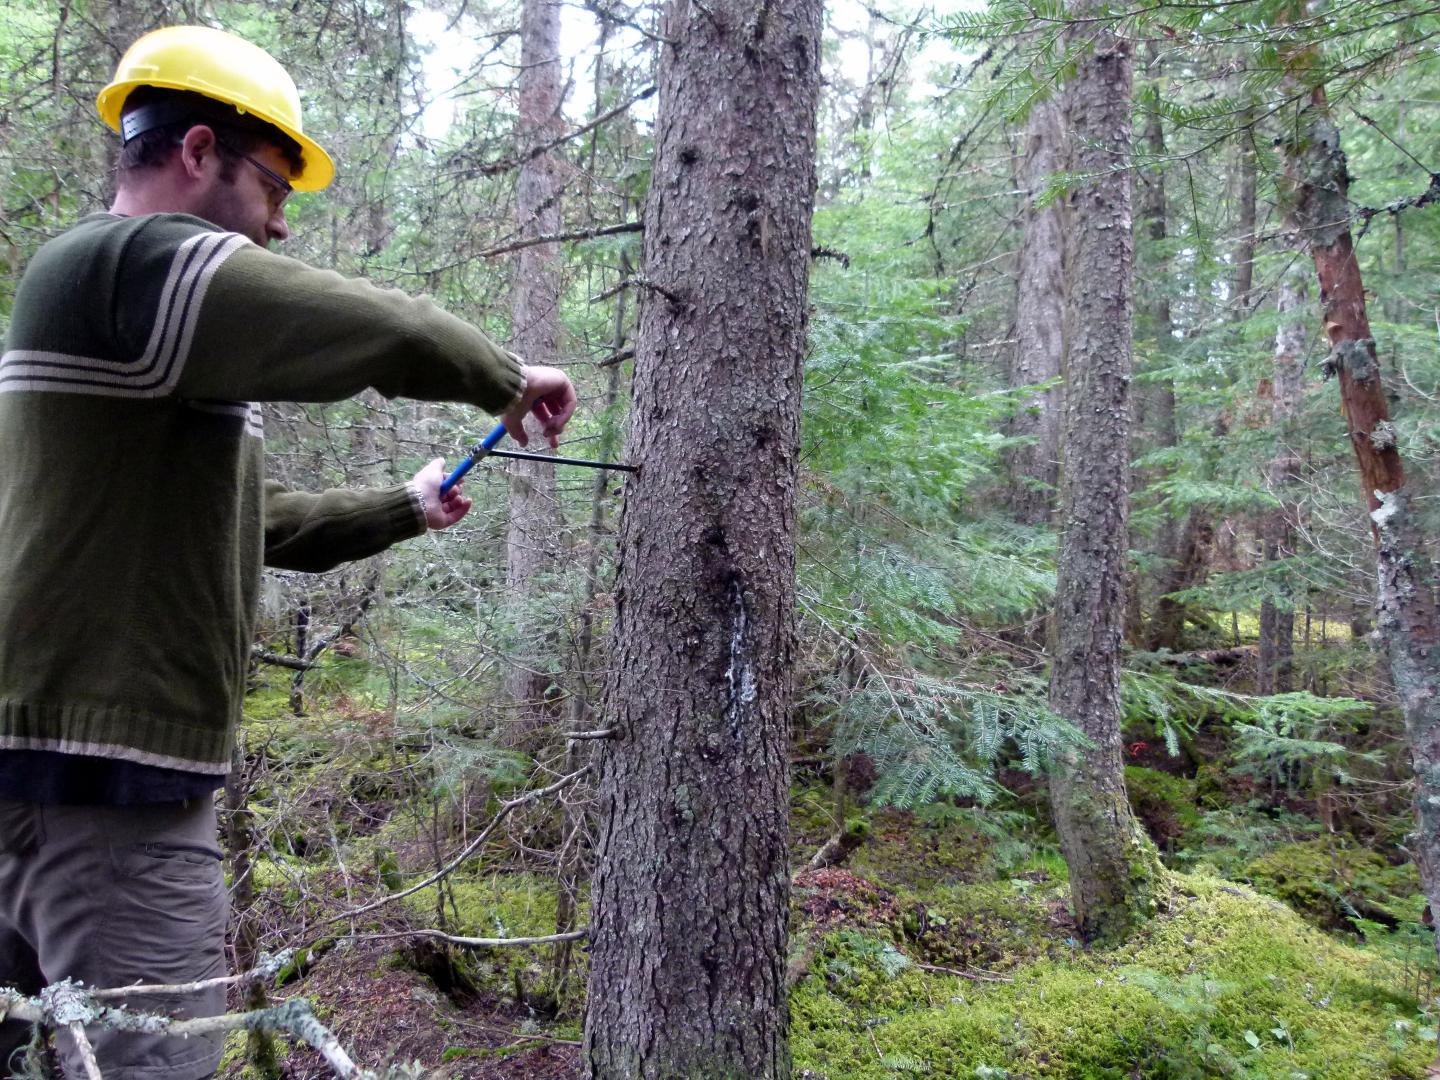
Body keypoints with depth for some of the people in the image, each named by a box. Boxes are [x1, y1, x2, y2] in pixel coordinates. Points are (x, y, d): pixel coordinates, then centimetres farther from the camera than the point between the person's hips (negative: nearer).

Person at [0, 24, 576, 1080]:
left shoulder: (144, 323, 19)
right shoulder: (126, 261, -13)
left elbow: (243, 520, 26)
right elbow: (384, 330, -22)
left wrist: (406, 509, 26)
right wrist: (508, 379, -3)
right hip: (110, 779, -10)